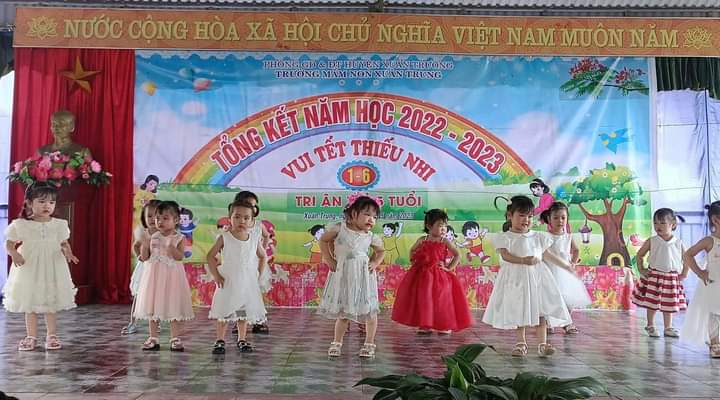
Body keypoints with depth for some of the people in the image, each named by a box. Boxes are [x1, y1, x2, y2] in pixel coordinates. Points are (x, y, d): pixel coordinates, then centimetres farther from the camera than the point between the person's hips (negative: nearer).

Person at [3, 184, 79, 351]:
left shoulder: (59, 225, 1)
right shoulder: (20, 225, -4)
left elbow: (64, 243, 9)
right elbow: (9, 244, 2)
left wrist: (67, 252, -12)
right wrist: (14, 254, -19)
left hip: (53, 270, 1)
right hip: (29, 269, 0)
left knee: (51, 305, 6)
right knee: (30, 305, 7)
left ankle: (52, 336, 16)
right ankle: (31, 337, 19)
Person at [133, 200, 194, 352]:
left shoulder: (178, 238, -5)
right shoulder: (152, 237, 4)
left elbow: (179, 257, -17)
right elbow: (145, 257, 1)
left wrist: (171, 245, -30)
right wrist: (144, 243, -13)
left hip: (171, 276, -3)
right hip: (154, 276, 3)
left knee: (174, 307, 1)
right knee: (152, 307, 9)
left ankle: (175, 338, 10)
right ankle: (153, 338, 19)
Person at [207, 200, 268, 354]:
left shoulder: (255, 239, -2)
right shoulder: (224, 237, -8)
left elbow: (263, 257, 13)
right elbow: (211, 256, -2)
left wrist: (259, 274, 5)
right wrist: (215, 275, -7)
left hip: (248, 283, 2)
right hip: (228, 282, -2)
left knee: (244, 313, 12)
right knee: (223, 313, 3)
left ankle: (242, 339, 26)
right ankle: (219, 340, 16)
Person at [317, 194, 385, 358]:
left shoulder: (371, 237, -1)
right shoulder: (339, 228, -6)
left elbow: (381, 251, 18)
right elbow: (324, 240, 7)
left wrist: (375, 263, 2)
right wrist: (329, 260, 1)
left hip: (363, 276, 1)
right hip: (342, 275, -1)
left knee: (369, 311, 1)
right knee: (341, 311, 9)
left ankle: (369, 344, 18)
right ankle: (337, 343, 24)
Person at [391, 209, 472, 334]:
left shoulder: (445, 242, -5)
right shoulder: (422, 240, 0)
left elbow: (457, 255, -3)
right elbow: (412, 251, 18)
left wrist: (449, 268, -7)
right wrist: (413, 260, 4)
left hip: (439, 275, -2)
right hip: (422, 274, 2)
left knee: (441, 299, 2)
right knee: (423, 299, 6)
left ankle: (444, 326, 16)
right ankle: (425, 325, 18)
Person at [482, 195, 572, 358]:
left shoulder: (538, 237, 11)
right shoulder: (504, 237, -2)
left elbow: (547, 254, 20)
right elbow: (505, 255, -15)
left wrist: (566, 265, 27)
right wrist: (523, 260, -29)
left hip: (537, 277, 3)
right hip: (515, 278, -3)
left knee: (541, 309, -2)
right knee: (518, 310, 3)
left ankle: (543, 343, 4)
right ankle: (521, 343, 15)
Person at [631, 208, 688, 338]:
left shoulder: (678, 243, -2)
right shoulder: (652, 241, -5)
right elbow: (639, 255, 4)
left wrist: (684, 274, 3)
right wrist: (641, 270, -2)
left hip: (672, 278, 1)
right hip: (654, 276, -1)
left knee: (669, 304, 10)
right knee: (652, 303, 3)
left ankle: (668, 328, 23)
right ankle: (650, 326, 18)